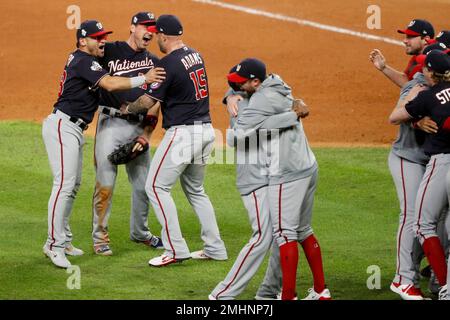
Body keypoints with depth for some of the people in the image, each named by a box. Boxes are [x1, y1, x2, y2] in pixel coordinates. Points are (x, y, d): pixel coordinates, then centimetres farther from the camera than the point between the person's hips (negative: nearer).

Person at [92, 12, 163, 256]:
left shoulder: (154, 63, 12)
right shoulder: (110, 51, 2)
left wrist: (147, 133, -2)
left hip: (138, 127, 4)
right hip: (111, 124, -4)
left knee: (143, 185, 10)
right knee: (105, 183, -6)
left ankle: (139, 233, 30)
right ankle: (100, 237, 4)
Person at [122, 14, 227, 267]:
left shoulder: (169, 64, -16)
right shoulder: (196, 56, 10)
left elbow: (148, 101, -11)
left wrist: (127, 109, 8)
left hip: (183, 133, -9)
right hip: (206, 130, 9)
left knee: (157, 187, -1)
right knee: (195, 190, 21)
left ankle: (176, 250, -5)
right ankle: (215, 248, 18)